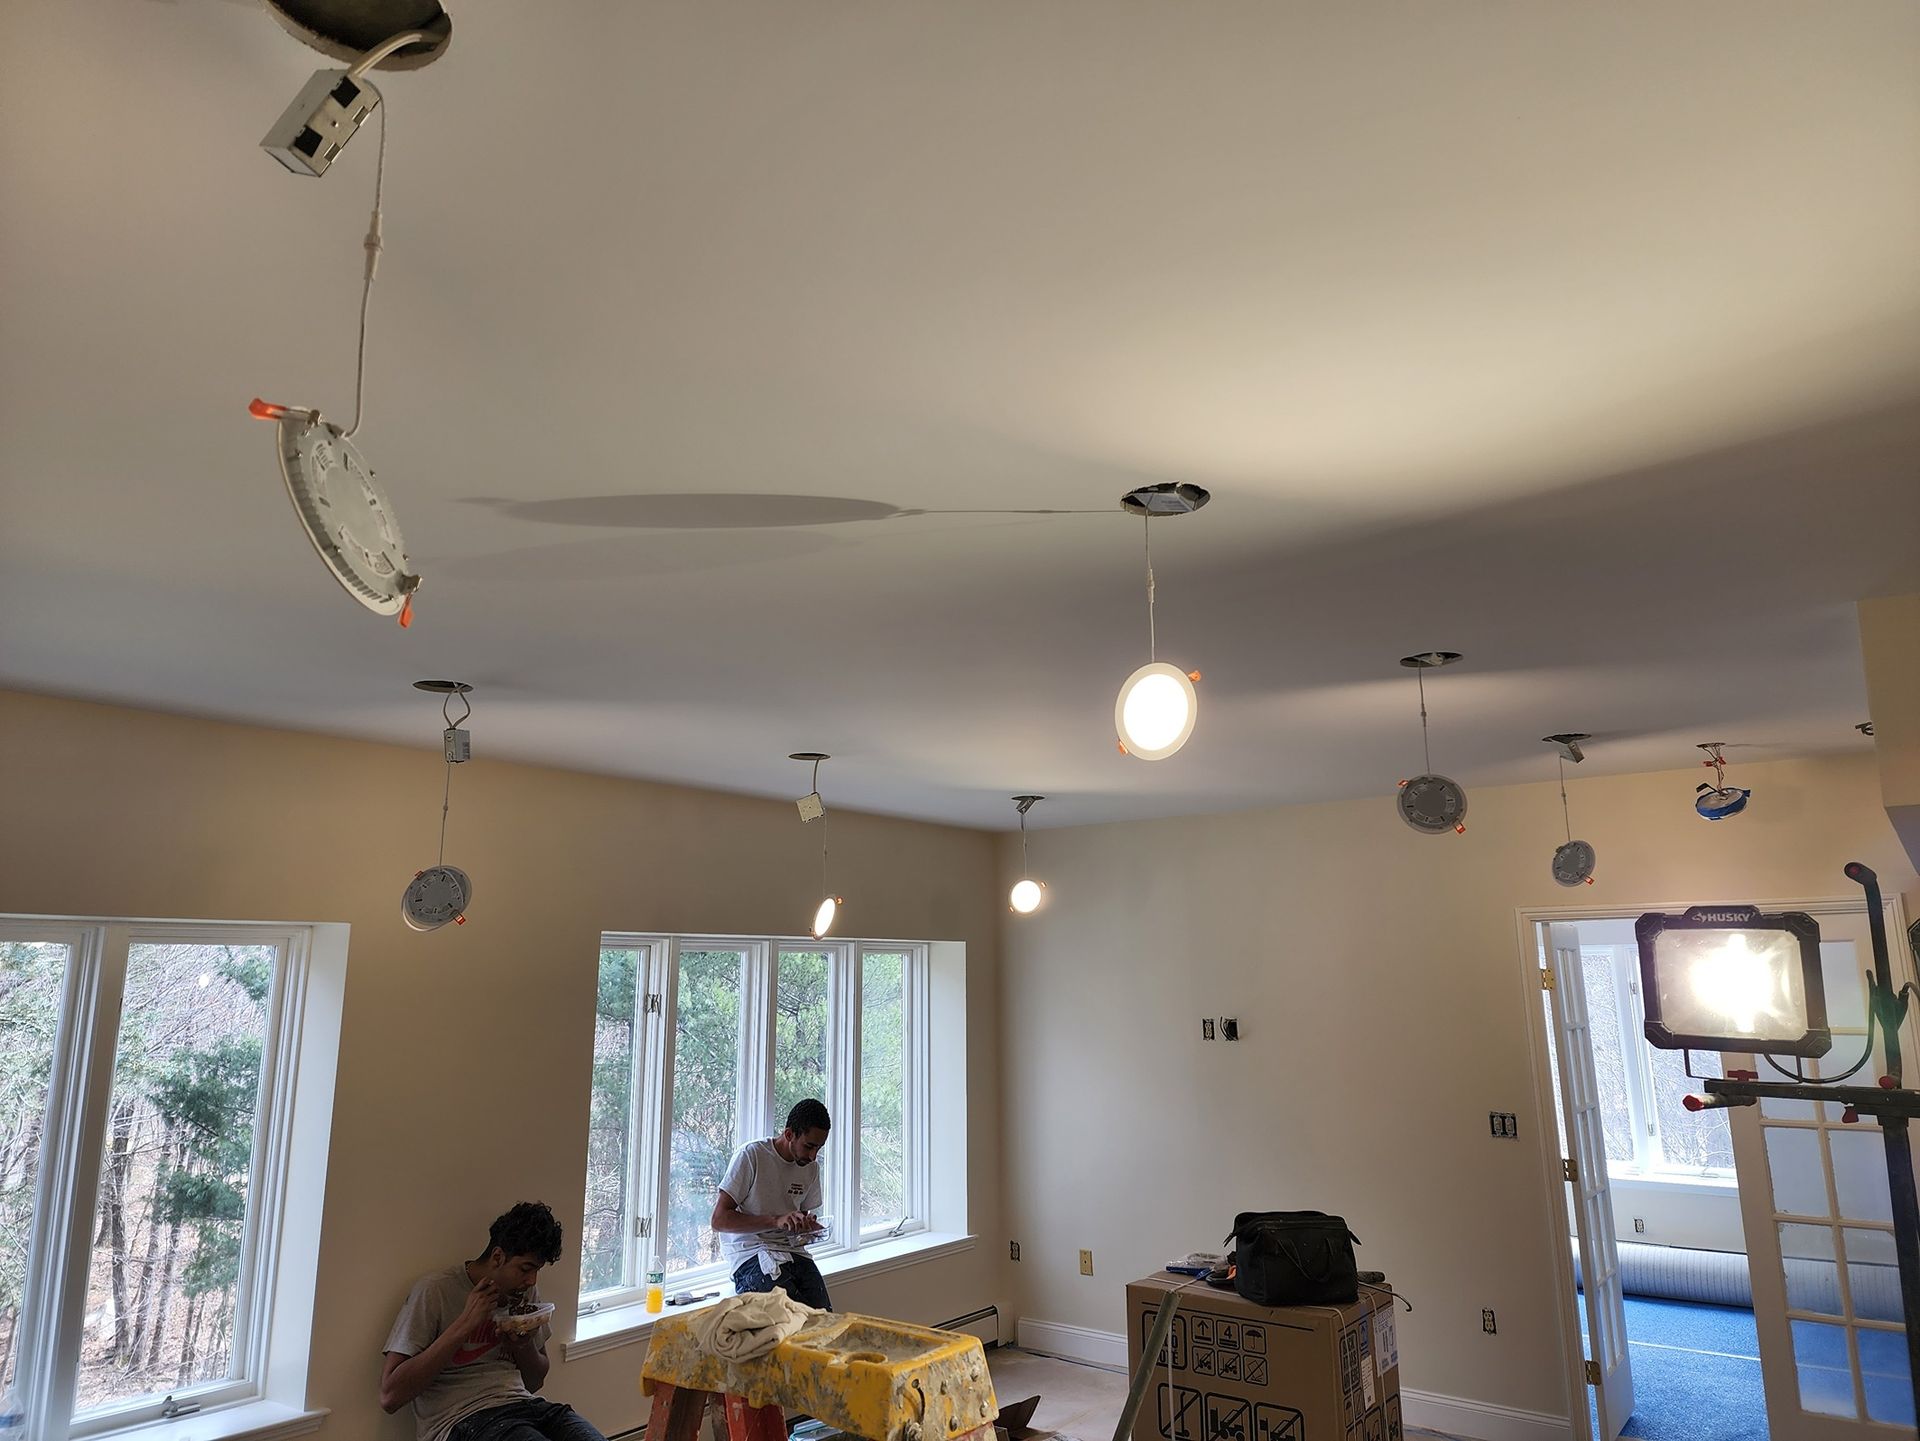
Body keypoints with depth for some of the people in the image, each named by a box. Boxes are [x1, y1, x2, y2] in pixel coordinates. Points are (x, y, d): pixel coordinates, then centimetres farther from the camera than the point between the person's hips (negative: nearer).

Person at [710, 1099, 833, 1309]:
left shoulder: (811, 1166, 12)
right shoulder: (751, 1155, -9)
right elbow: (719, 1220, -14)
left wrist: (808, 1225, -1)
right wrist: (776, 1220, -24)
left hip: (792, 1251, 6)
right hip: (750, 1251, -5)